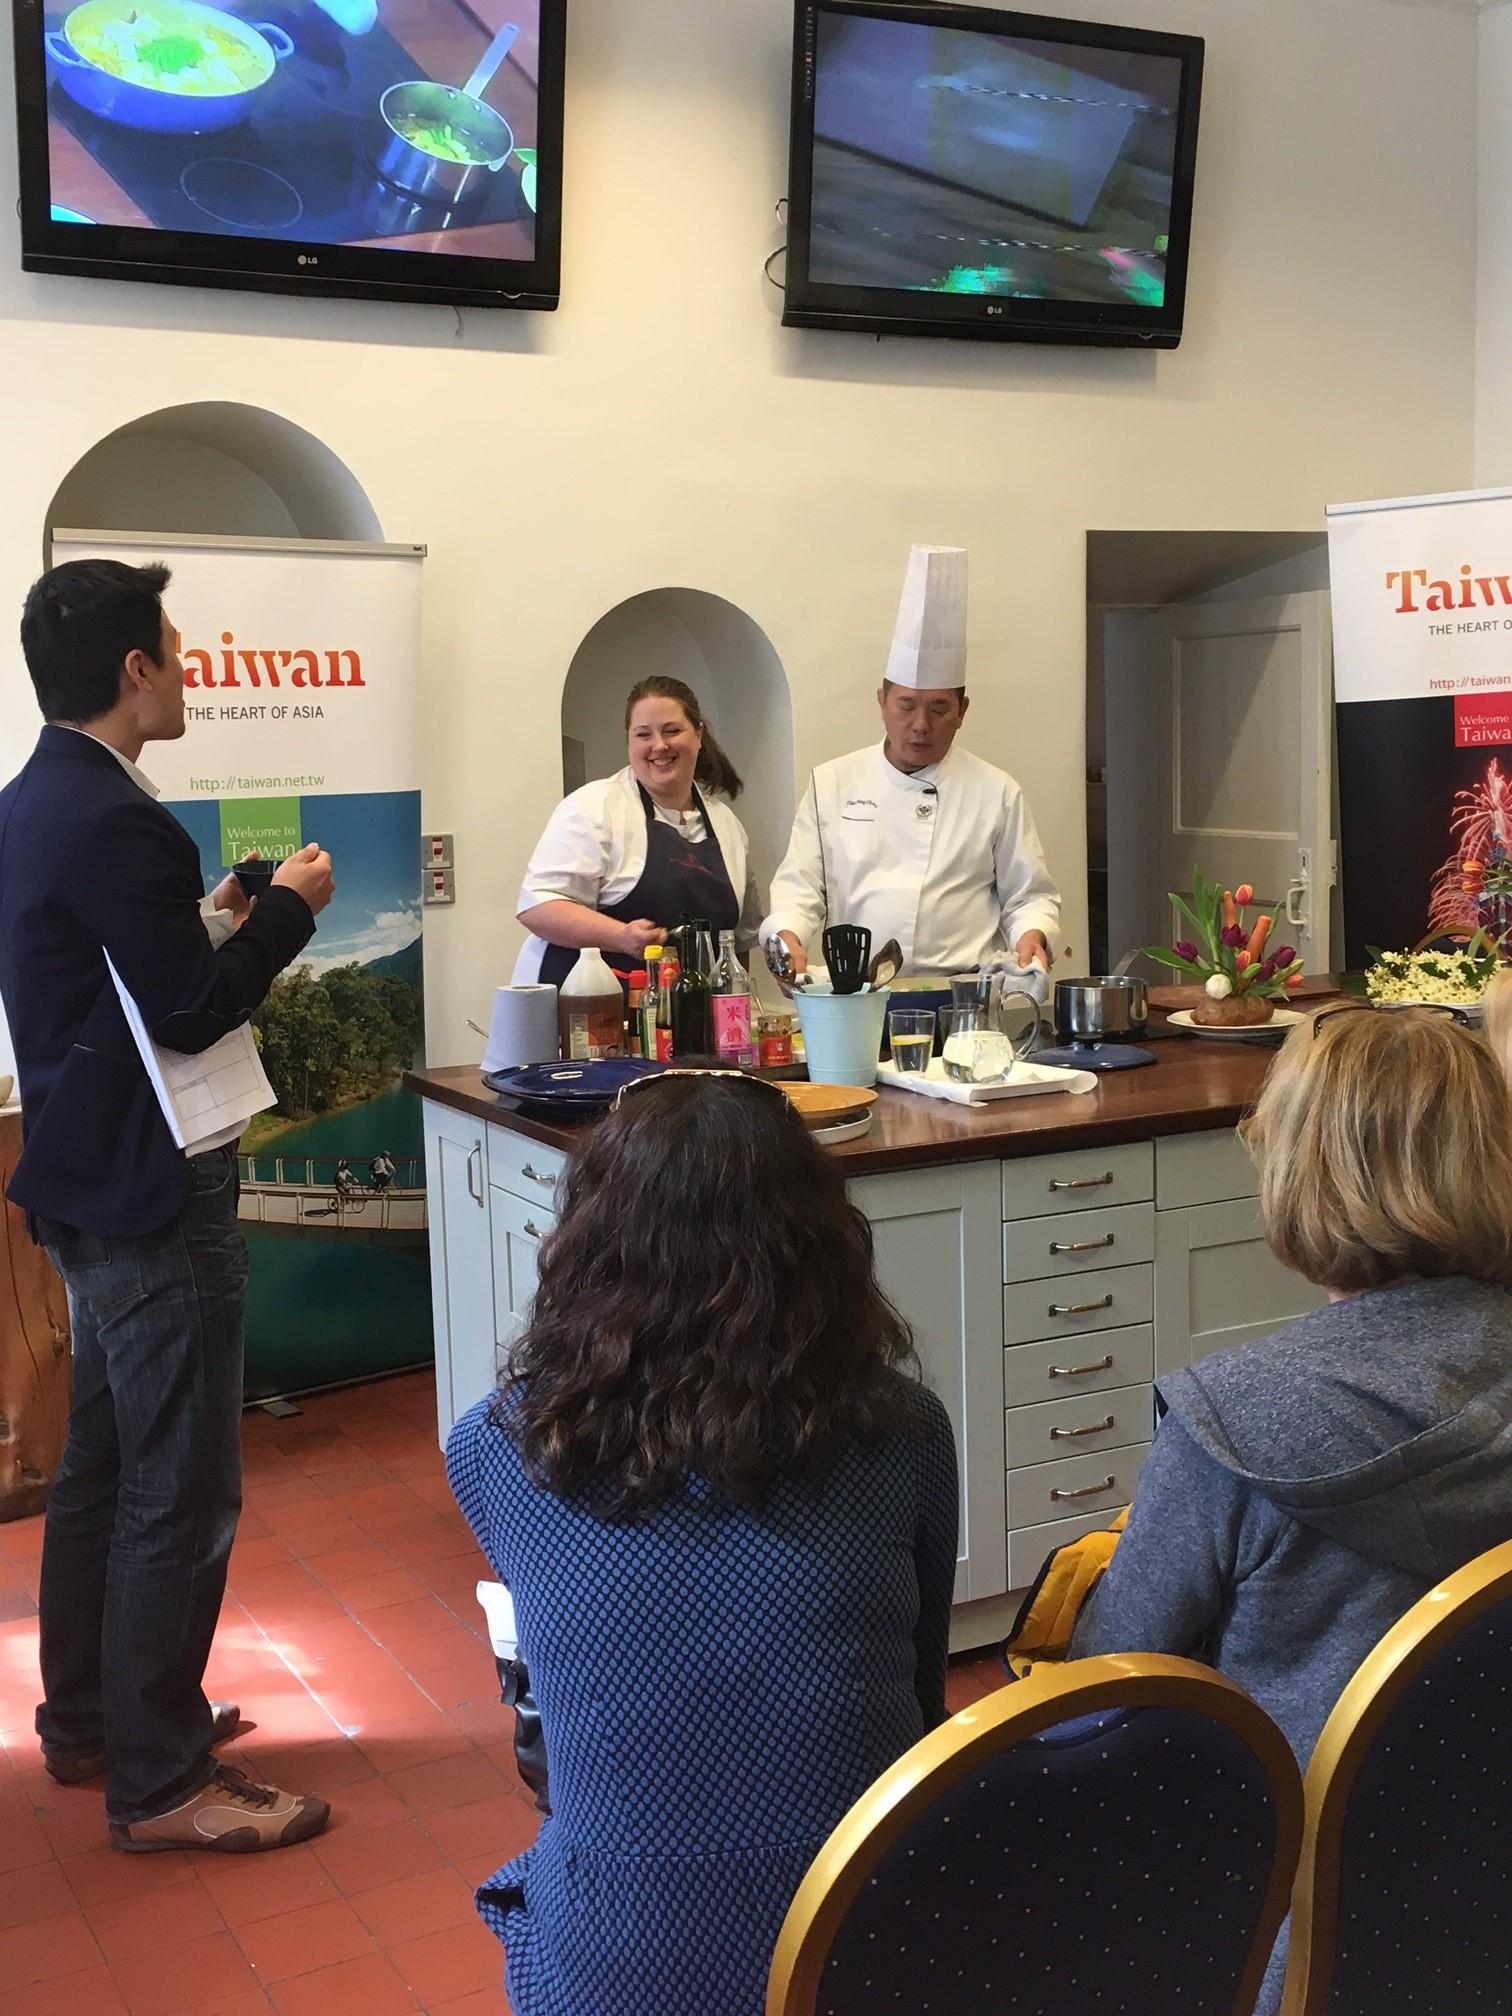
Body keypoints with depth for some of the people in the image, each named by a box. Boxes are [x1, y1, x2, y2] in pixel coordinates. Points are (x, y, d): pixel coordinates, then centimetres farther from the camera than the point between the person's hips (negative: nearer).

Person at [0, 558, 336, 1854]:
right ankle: (161, 1780, 9)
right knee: (182, 1491, -1)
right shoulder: (114, 820, -21)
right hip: (152, 1191, -11)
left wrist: (211, 921, 11)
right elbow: (187, 1013, -22)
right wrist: (287, 909, -10)